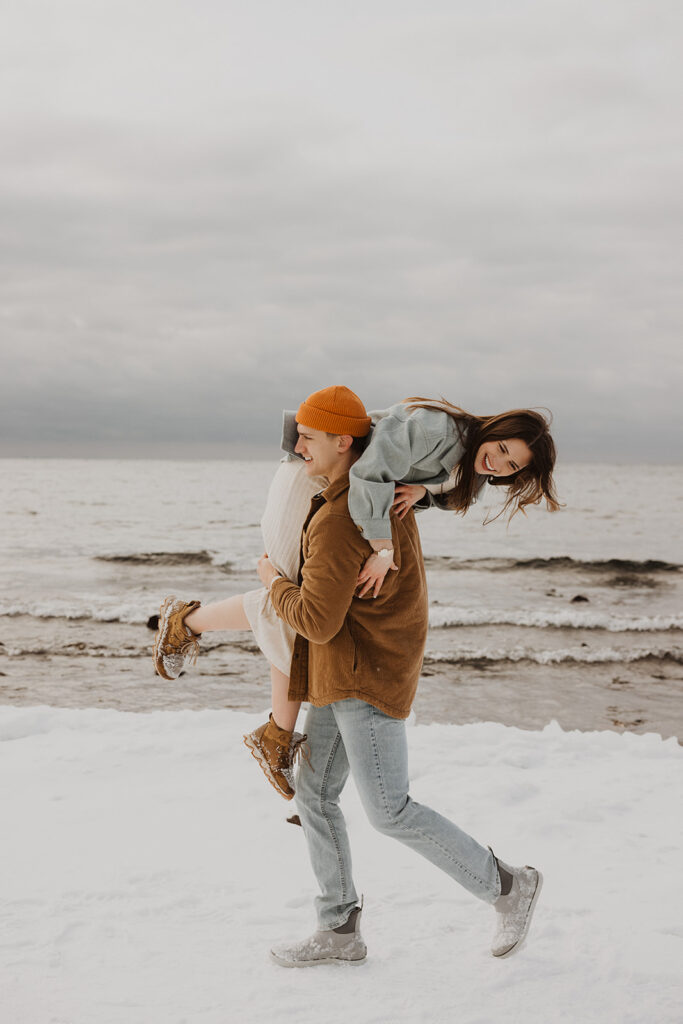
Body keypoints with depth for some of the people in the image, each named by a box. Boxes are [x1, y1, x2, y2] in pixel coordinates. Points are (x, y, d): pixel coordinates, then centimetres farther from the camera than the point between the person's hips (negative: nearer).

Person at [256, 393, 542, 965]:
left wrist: (275, 585, -7)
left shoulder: (338, 522, -25)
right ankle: (340, 930, 19)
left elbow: (319, 622, -24)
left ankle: (507, 886, 10)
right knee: (315, 795, 11)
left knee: (390, 811, -6)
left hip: (368, 680, -10)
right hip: (339, 679, 10)